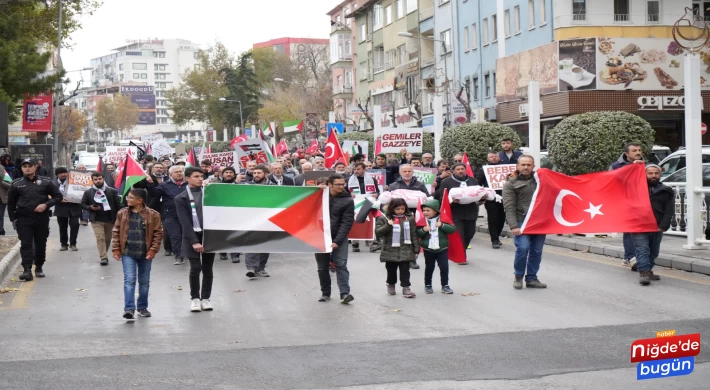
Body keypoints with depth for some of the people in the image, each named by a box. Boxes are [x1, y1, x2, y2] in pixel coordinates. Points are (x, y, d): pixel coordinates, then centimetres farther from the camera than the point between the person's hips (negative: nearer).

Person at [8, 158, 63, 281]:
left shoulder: (46, 182, 1)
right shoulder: (16, 184, 5)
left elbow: (58, 196, 4)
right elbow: (11, 203, 13)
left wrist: (46, 204, -11)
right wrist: (13, 219, 6)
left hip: (42, 219, 1)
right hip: (23, 220, 0)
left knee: (41, 245, 9)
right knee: (26, 245, -8)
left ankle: (39, 268, 24)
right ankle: (27, 270, -13)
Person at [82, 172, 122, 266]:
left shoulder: (112, 191, -2)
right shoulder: (88, 192, 0)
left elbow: (118, 204, -2)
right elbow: (83, 204, 7)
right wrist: (90, 208, -13)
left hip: (110, 219, 1)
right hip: (96, 220, -1)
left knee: (108, 239, 13)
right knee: (100, 238, -11)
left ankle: (103, 254, 32)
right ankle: (103, 257, -12)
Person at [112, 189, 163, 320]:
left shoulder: (152, 215, -6)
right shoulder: (122, 214, 1)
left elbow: (158, 233, -3)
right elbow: (116, 232, 6)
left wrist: (153, 249, -9)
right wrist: (116, 249, 0)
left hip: (145, 254, 0)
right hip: (128, 253, 0)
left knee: (144, 281, 11)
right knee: (129, 280, -9)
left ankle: (142, 307, 25)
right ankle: (129, 309, -12)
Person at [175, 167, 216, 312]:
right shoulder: (181, 199, 0)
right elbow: (185, 222, -8)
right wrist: (194, 241, -15)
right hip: (193, 237, -2)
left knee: (207, 269, 4)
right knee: (195, 268, -8)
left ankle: (205, 298, 14)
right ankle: (195, 298, 6)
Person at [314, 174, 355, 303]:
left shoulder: (347, 201, -4)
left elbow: (346, 223, -10)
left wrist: (337, 241, -18)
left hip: (339, 238, -3)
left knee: (341, 264, -12)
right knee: (322, 267, 8)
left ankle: (345, 293, -17)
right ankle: (325, 293, 18)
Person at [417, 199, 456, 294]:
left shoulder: (442, 219, -6)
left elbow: (452, 229, -12)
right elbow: (417, 234, -1)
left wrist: (442, 225, -23)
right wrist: (423, 230, -21)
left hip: (442, 248, -1)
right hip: (428, 249, 1)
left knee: (444, 267, -1)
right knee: (429, 268, 11)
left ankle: (445, 286, 10)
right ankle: (427, 285, 23)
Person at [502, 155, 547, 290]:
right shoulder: (511, 184, 2)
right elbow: (509, 207, -7)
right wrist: (513, 226, -17)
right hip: (521, 222, -4)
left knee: (537, 251, 3)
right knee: (523, 247, -17)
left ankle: (531, 278, 16)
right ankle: (518, 277, 1)